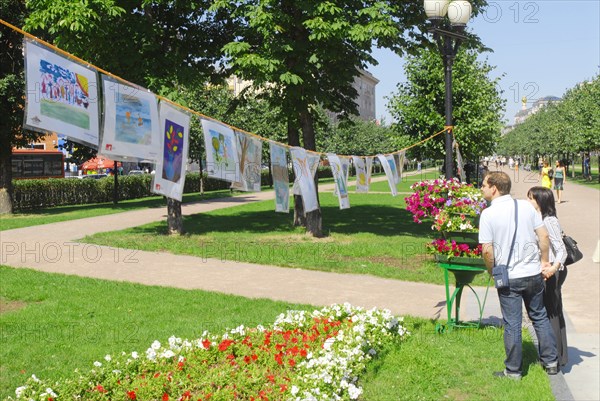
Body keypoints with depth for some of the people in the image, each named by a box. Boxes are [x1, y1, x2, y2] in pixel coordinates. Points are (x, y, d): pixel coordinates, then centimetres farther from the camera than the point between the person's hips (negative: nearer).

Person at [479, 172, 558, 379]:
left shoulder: (488, 214, -13)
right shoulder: (526, 206, -2)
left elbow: (487, 250, -16)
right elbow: (544, 236, -2)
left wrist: (493, 272, 0)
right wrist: (544, 262, 9)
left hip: (508, 278, -4)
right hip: (533, 274, 4)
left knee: (512, 325, 6)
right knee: (540, 317, 19)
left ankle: (513, 370, 17)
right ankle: (551, 362, 27)